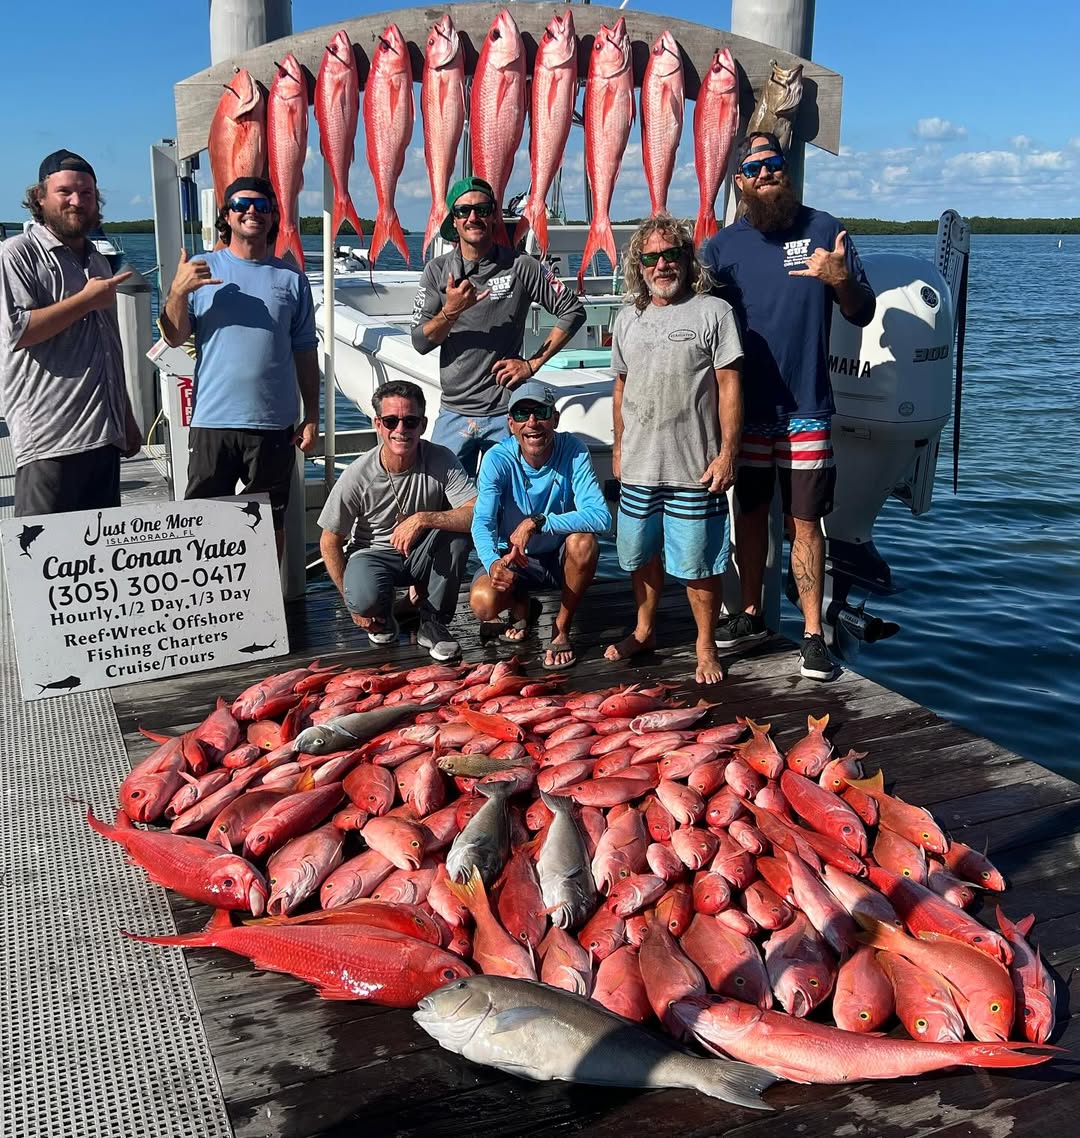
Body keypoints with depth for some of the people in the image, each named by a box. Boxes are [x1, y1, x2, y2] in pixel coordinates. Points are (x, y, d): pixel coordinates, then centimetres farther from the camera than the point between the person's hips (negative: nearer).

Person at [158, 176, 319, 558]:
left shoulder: (291, 279, 7)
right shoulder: (203, 269, 4)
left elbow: (305, 353, 9)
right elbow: (174, 337, 0)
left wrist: (311, 417, 5)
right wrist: (178, 291, -18)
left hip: (274, 425, 1)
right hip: (212, 421, -1)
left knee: (271, 521, 11)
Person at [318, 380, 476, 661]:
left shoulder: (440, 461, -18)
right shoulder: (357, 476, -19)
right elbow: (329, 543, -8)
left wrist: (423, 519, -38)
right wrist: (354, 606, -9)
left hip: (422, 554, 2)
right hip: (374, 554, -2)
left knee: (458, 530, -30)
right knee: (365, 599, -35)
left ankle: (433, 623, -10)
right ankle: (383, 616, 7)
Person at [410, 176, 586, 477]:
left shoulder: (520, 267, -1)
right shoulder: (437, 271, 5)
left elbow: (573, 311, 2)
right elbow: (420, 342, 2)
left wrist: (533, 363, -3)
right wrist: (449, 312, -17)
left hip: (507, 413, -2)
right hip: (454, 414, 2)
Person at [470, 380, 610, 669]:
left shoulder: (573, 451, -21)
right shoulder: (498, 459, -19)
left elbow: (601, 517, -31)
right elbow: (482, 523, -30)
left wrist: (537, 522, -41)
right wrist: (492, 562, -52)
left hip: (561, 556, 0)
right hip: (512, 557, 0)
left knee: (584, 542, -34)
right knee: (483, 602, -28)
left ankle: (561, 630, -10)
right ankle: (521, 605, 12)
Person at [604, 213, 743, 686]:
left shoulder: (713, 312, -4)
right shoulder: (628, 319, 12)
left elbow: (729, 386, -7)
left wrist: (727, 453, -12)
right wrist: (618, 448, 17)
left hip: (694, 469, -5)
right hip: (638, 467, 5)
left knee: (697, 565, 1)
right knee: (641, 556, 17)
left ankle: (706, 646, 18)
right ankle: (644, 631, 35)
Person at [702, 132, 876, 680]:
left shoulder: (824, 231, 0)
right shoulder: (722, 245, 4)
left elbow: (863, 314, 0)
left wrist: (841, 279, -19)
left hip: (805, 408, -2)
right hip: (744, 407, 2)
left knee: (804, 520, 0)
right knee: (749, 513, 12)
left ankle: (812, 634, 9)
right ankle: (750, 614, 28)